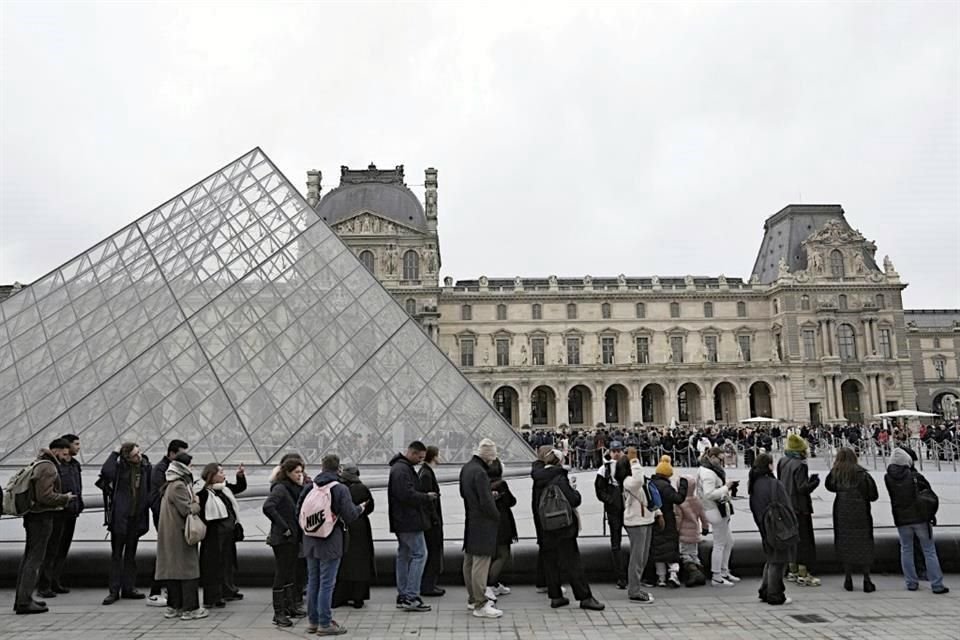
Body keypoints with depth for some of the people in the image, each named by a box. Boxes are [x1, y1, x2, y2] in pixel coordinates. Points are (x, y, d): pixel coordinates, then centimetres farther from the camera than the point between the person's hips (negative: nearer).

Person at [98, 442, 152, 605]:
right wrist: (115, 454, -22)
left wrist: (147, 503, 1)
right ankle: (114, 590, 11)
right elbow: (106, 472, -31)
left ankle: (128, 588, 22)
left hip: (137, 516, 4)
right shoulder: (120, 466, -9)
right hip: (120, 516, -4)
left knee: (131, 554, 13)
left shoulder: (146, 466, 1)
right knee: (116, 554, 4)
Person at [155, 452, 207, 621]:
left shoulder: (171, 484, 13)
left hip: (170, 535, 10)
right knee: (188, 568, -3)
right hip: (180, 534, -10)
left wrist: (193, 500, 7)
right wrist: (197, 503, -3)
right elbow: (188, 510, -20)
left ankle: (173, 607, 20)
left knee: (173, 568, 13)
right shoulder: (178, 486, -18)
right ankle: (190, 608, 1)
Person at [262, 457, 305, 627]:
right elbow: (267, 507, -30)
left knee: (291, 572, 18)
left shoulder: (296, 489, 10)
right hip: (283, 538, -9)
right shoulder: (280, 488, -16)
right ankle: (279, 613, 6)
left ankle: (290, 605, 31)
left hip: (294, 537, 9)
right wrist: (283, 527, -24)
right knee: (281, 574, -2)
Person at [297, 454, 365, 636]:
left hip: (310, 541, 5)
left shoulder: (308, 488, 1)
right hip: (330, 543, -5)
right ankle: (325, 624, 6)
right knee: (326, 584, 1)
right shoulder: (341, 489, -13)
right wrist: (360, 508, 6)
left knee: (313, 582, 16)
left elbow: (299, 512, 4)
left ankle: (313, 621, 25)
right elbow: (350, 516, -14)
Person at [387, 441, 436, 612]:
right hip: (409, 521, -11)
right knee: (419, 554, -8)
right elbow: (407, 495, -25)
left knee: (404, 556, 13)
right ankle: (411, 597, -7)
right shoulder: (402, 469, -17)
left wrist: (424, 496, 9)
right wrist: (427, 497, -12)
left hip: (402, 521, 11)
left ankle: (403, 596, 20)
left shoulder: (402, 467, 18)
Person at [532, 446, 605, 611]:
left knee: (550, 562, 12)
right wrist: (575, 490, -1)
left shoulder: (538, 479, 5)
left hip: (545, 528, 7)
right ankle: (585, 598, 5)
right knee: (572, 563, -1)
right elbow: (574, 501, -18)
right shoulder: (559, 478, -18)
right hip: (562, 528, -7)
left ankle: (555, 596, 18)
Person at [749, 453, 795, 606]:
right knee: (778, 560, 3)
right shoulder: (774, 484, -20)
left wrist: (761, 527, 17)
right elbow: (785, 507, -17)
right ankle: (774, 595, 10)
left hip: (764, 529, 8)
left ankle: (765, 591, 25)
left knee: (770, 559, 20)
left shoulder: (753, 484, 4)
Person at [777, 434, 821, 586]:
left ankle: (793, 571, 26)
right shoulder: (799, 465, -20)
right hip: (799, 508, -8)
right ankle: (803, 575, 5)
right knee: (804, 540, 2)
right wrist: (815, 481, -4)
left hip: (786, 506, 8)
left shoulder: (782, 462, 5)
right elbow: (803, 488, -22)